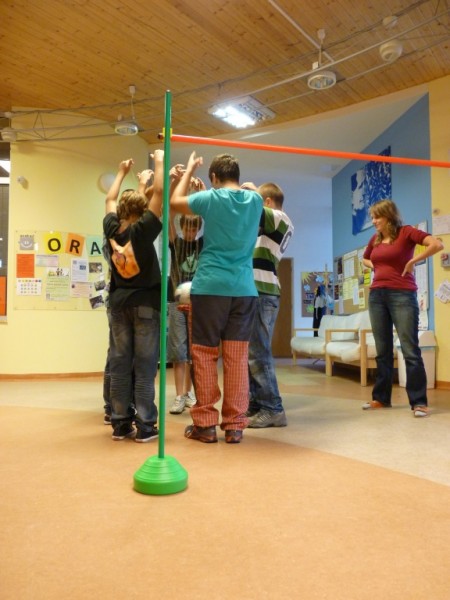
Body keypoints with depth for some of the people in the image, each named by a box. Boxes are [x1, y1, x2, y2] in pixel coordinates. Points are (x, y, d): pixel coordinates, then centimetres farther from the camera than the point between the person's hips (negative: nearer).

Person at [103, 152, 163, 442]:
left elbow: (110, 200, 20)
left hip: (119, 301, 5)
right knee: (144, 365, -2)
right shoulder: (142, 229, -11)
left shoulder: (112, 229, 2)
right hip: (145, 302, -5)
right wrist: (160, 162, 2)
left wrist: (122, 172, 31)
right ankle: (145, 425, 1)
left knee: (120, 363, 7)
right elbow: (159, 192, -12)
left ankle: (120, 423, 11)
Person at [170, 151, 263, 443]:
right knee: (237, 357, 5)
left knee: (205, 354, 5)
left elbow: (175, 202, 15)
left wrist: (190, 170, 24)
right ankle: (235, 425, 9)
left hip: (210, 286, -3)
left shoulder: (211, 198, -2)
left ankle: (206, 424, 8)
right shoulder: (255, 199, 9)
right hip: (244, 288, 3)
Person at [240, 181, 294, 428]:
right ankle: (256, 405, 18)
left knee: (258, 353, -9)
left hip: (263, 293, -10)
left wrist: (249, 190, 0)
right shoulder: (268, 227, 22)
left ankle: (273, 410, -4)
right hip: (256, 292, 10)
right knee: (250, 352, 11)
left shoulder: (281, 219, -4)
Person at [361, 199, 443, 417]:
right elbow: (365, 259, 33)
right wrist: (376, 267, 13)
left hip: (402, 295, -6)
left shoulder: (406, 232, -3)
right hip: (377, 295, 6)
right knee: (382, 350, 10)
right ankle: (380, 397, 17)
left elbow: (437, 244, -16)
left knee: (410, 350, -6)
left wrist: (412, 262, -11)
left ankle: (419, 401, 0)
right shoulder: (375, 239, 13)